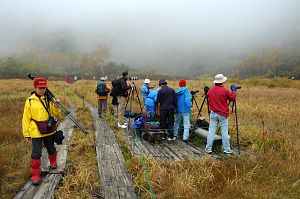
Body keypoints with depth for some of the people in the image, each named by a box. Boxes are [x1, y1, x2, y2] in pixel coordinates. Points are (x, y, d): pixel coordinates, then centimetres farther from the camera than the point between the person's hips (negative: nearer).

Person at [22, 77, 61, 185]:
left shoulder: (49, 99, -2)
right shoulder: (30, 101, -7)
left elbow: (56, 114, 0)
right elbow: (26, 118, -3)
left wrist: (56, 106, -21)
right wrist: (26, 134, -3)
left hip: (49, 130, 3)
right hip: (36, 132, -2)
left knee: (51, 149, 21)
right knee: (36, 153, -1)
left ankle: (53, 162, 47)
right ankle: (35, 175, 9)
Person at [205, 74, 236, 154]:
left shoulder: (210, 91, 1)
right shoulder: (225, 91, -12)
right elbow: (232, 98, 4)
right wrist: (234, 92, 21)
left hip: (213, 114, 3)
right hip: (223, 114, -3)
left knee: (211, 132, 6)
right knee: (224, 132, 5)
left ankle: (208, 149, 10)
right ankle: (227, 149, 13)